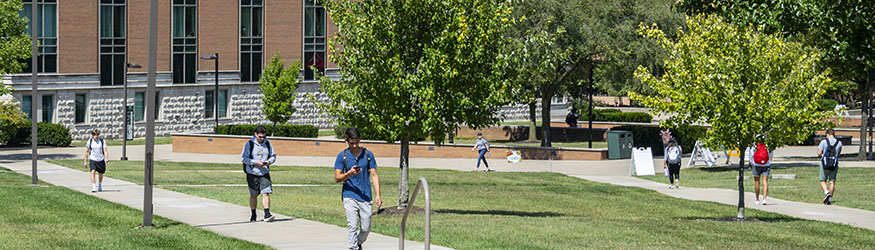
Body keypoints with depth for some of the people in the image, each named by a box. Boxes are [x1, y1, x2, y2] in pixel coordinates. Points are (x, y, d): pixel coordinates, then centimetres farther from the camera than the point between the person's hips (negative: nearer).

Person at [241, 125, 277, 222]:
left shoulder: (268, 143, 5)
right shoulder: (249, 144, -5)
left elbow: (273, 156, 12)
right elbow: (244, 158, -7)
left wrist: (269, 161, -11)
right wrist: (255, 162, -20)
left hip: (265, 173, 2)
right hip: (252, 174, -1)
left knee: (266, 193, -12)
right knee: (253, 195, 9)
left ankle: (267, 215, -16)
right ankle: (253, 215, 24)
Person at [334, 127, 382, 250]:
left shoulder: (368, 155, 6)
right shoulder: (342, 156, 2)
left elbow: (374, 175, 6)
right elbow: (337, 178, 1)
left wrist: (377, 195, -5)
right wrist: (350, 173, -19)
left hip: (365, 197, 2)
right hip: (349, 196, -2)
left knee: (366, 228, 5)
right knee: (352, 227, -12)